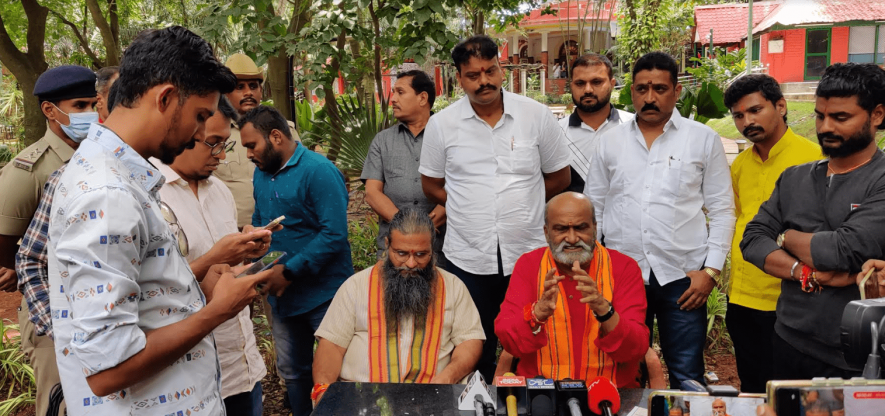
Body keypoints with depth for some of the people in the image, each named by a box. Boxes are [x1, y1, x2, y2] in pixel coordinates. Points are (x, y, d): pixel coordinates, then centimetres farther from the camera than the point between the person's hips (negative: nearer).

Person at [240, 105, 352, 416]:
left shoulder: (318, 171, -17)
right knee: (292, 372, 19)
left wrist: (289, 271, -23)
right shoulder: (262, 172, 7)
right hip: (283, 296, 7)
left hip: (323, 294, -7)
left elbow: (335, 235, -23)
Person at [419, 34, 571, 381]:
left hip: (528, 255, 0)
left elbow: (559, 177, 9)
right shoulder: (441, 124, 1)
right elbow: (432, 185, 10)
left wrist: (519, 206, 7)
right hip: (467, 258, 0)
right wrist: (472, 210, 4)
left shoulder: (537, 115, 0)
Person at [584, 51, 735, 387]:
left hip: (682, 276, -1)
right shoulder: (610, 141, 9)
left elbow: (722, 210, 4)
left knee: (687, 379, 4)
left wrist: (711, 270, -4)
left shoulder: (704, 139, 4)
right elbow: (593, 208, 12)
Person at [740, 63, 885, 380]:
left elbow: (846, 251, -24)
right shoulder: (794, 178, 8)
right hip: (789, 345, 5)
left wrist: (786, 237, -5)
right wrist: (808, 274, -18)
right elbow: (752, 241, -1)